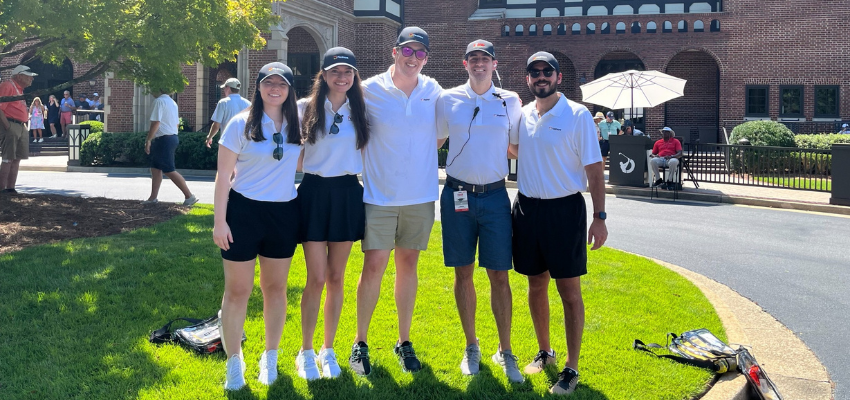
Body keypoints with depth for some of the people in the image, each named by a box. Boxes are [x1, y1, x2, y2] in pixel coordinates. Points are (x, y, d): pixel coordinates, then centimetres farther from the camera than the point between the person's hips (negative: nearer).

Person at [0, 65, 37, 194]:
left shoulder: (19, 88, 20)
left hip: (21, 127, 10)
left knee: (17, 159, 10)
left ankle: (10, 188, 15)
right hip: (11, 126, -10)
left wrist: (24, 123, 16)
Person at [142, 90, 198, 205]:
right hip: (172, 137, 10)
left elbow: (156, 122, -21)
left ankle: (189, 196, -5)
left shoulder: (159, 101, -14)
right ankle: (153, 198, 17)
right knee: (155, 168, 14)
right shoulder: (173, 103, 14)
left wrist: (148, 140, -16)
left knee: (169, 171, -6)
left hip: (163, 139, -10)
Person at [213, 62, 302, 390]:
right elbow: (223, 175, -6)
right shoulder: (241, 124, -6)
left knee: (275, 288, 12)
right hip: (243, 212, -3)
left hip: (284, 214, 3)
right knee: (238, 290, 3)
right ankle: (233, 361, 17)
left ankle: (270, 358, 27)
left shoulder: (296, 124, 4)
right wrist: (219, 221, -10)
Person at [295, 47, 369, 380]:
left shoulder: (359, 111, 5)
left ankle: (328, 349, 22)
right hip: (315, 192, -2)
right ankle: (306, 352, 13)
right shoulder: (306, 108, -1)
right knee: (316, 278, -3)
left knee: (336, 278, 8)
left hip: (347, 194, 2)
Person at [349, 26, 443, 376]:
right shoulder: (370, 90, -4)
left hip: (421, 196, 3)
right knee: (373, 266, -4)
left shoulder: (433, 92, 4)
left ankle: (404, 341, 22)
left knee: (408, 265, 10)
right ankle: (360, 343, 12)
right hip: (379, 196, -2)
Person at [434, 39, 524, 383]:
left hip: (494, 196, 0)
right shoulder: (448, 100, 4)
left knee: (499, 275, 0)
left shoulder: (510, 102, 5)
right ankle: (471, 347, 23)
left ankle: (505, 352, 14)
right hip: (457, 195, 0)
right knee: (464, 273, 8)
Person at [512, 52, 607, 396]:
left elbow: (594, 169, -9)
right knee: (536, 285, 15)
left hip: (565, 210, -5)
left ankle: (571, 368, 11)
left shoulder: (577, 115, -8)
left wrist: (599, 217, -12)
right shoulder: (520, 115, 6)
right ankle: (544, 352, 32)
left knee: (569, 291, 1)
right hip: (527, 208, 5)